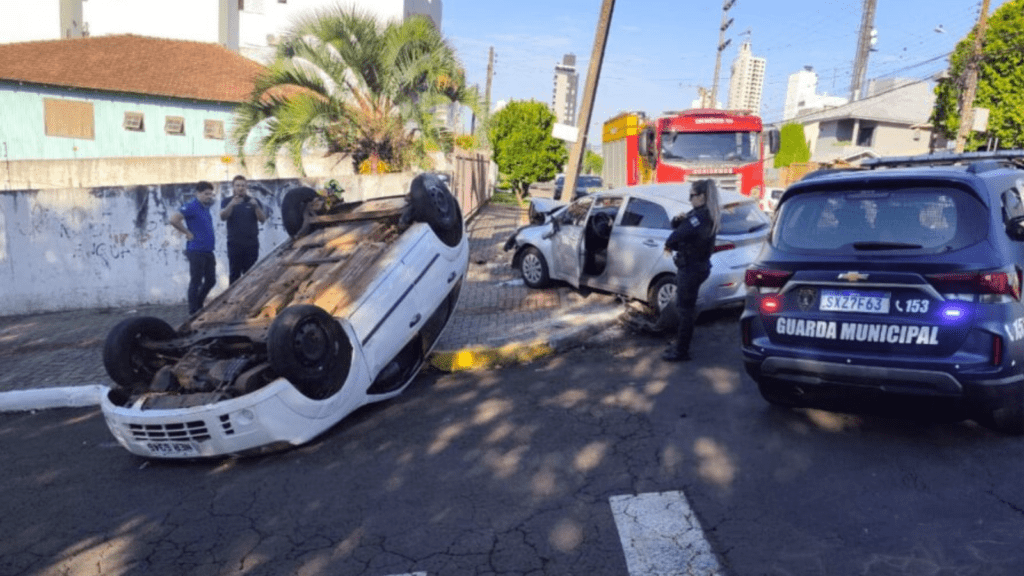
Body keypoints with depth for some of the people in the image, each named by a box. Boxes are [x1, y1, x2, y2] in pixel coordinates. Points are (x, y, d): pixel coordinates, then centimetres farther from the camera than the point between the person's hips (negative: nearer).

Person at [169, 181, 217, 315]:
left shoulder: (206, 207, 14)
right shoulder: (192, 207, -11)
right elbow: (174, 219, -22)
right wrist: (188, 232, -15)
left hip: (208, 251, 8)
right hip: (196, 251, -8)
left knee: (211, 280, 12)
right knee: (196, 281, -1)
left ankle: (198, 305, 27)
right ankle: (193, 312, 8)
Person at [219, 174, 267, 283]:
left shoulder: (254, 202, 10)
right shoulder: (227, 201, 7)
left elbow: (262, 220, -2)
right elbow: (223, 217, -11)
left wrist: (256, 207, -20)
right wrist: (231, 205, -30)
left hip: (252, 244, 1)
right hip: (234, 244, -1)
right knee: (234, 274, -1)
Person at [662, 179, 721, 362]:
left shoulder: (700, 216, -22)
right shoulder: (707, 214, 10)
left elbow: (677, 236, -29)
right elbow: (682, 227, 12)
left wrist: (669, 244, -7)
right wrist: (677, 221, -11)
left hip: (691, 268, -10)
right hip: (696, 265, 10)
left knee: (685, 308, -2)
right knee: (686, 306, 19)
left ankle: (681, 351, 7)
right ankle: (681, 343, 31)